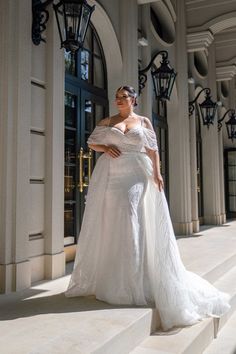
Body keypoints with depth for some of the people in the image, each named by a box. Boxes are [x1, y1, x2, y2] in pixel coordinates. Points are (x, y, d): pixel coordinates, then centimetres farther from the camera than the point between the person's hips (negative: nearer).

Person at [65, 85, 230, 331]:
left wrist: (156, 173, -4)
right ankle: (103, 277, 14)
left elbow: (152, 149, 8)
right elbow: (91, 142, 15)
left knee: (130, 219, -12)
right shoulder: (107, 122, 15)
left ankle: (131, 283, -4)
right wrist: (104, 147, -5)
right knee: (108, 222, 2)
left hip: (135, 175, -2)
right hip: (110, 175, 2)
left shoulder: (144, 122, 13)